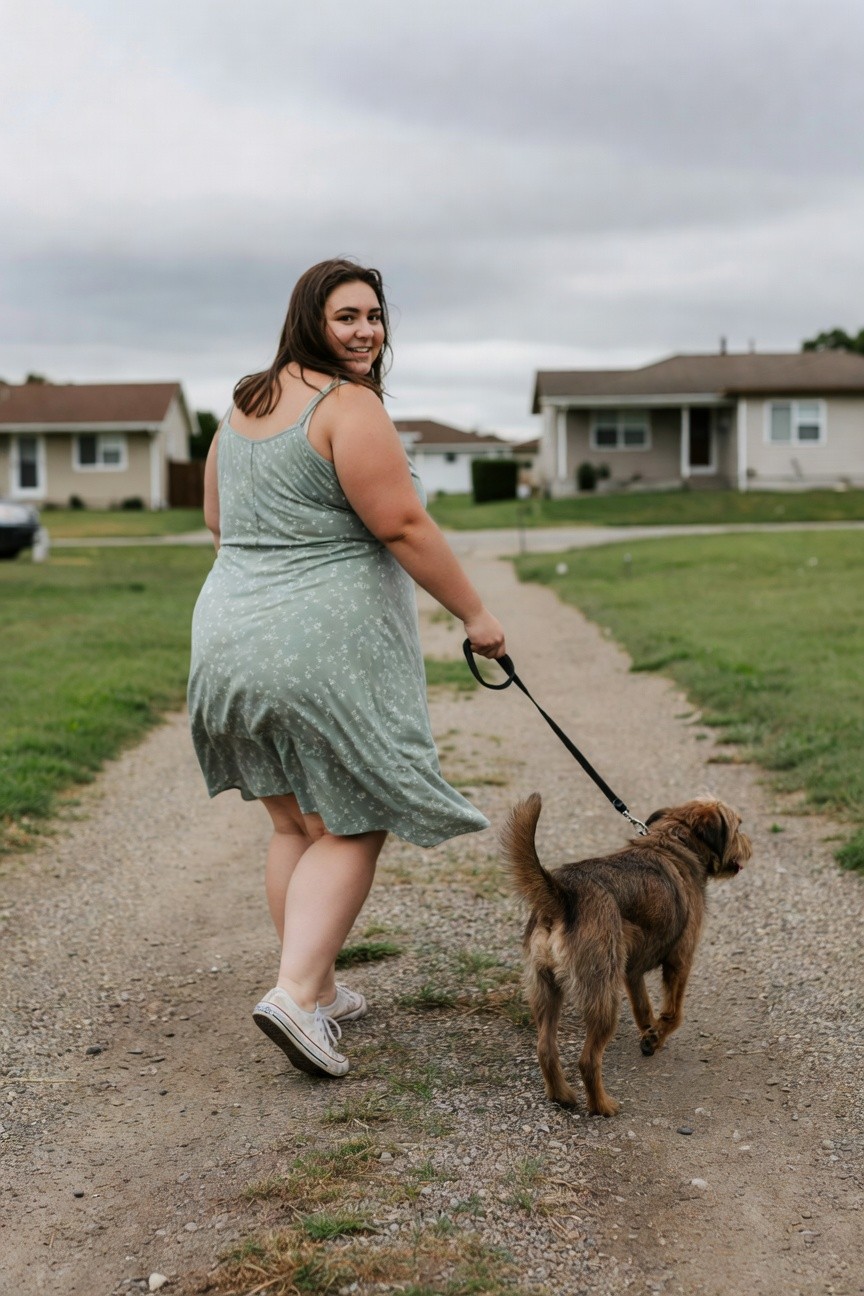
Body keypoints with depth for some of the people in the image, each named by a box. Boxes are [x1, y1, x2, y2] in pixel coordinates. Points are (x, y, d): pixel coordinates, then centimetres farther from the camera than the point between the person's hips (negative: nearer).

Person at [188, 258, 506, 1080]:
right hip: (327, 647, -8)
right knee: (349, 828, 3)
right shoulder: (348, 405, -12)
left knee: (293, 826, 16)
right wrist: (473, 614, -8)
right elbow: (402, 526, -16)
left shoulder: (245, 403, 14)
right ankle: (297, 991, -7)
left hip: (230, 636, 8)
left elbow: (216, 519, 22)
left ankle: (318, 992, 26)